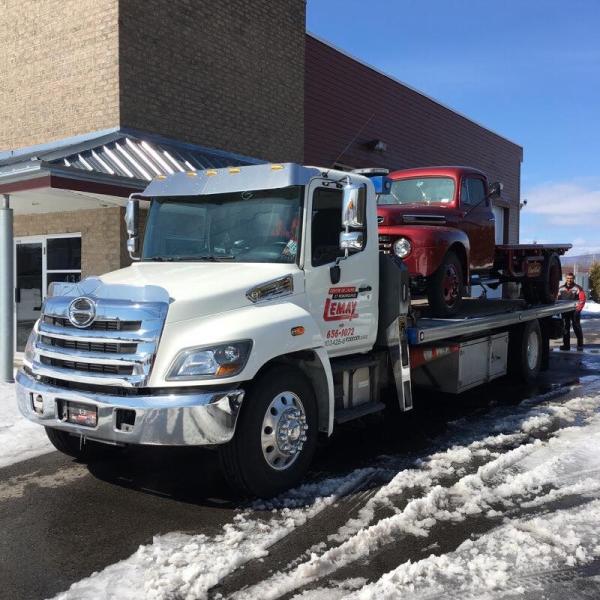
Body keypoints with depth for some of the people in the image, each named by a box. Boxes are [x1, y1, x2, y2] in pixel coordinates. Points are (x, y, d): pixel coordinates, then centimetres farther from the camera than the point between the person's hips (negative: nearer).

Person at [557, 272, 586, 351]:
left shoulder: (578, 288, -2)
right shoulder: (561, 289, 11)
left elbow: (582, 300, -11)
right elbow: (558, 300, 16)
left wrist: (578, 309, -24)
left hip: (574, 311, -4)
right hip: (565, 311, 4)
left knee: (576, 327, -1)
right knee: (565, 327, 7)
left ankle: (580, 345, 6)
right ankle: (566, 344, 14)